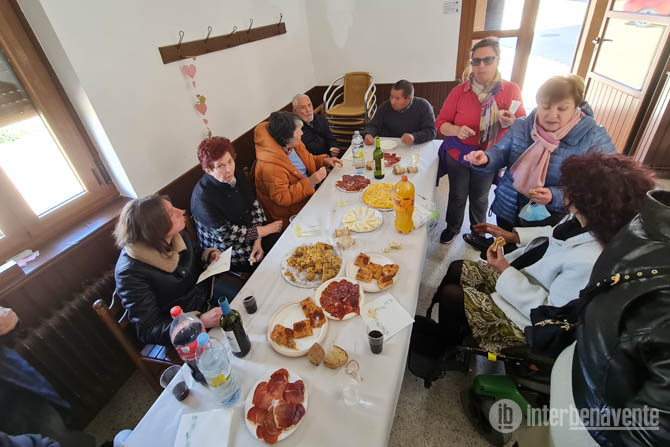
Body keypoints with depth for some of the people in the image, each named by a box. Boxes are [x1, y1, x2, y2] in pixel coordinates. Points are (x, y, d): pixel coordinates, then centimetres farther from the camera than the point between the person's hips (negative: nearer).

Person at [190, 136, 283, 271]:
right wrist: (264, 230, -16)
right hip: (225, 252, -6)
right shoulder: (203, 198, -26)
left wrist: (257, 240, -12)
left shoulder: (237, 176, -4)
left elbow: (255, 205, 1)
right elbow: (226, 235, -22)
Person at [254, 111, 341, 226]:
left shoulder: (293, 144, -2)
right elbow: (281, 198, -28)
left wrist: (324, 160, -1)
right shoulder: (270, 165, -29)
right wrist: (309, 182, -32)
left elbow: (306, 160, 19)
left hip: (310, 193, 8)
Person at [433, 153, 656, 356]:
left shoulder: (588, 262, -37)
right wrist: (513, 235, 2)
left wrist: (505, 272, -27)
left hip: (528, 312, -8)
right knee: (457, 268, 9)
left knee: (451, 295, -9)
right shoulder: (583, 220, -14)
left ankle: (447, 350, 24)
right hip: (516, 277, 8)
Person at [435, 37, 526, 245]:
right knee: (457, 196, 13)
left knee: (480, 198, 18)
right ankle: (453, 227, 39)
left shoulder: (511, 90, -8)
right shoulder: (459, 91, -11)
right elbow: (440, 123, -7)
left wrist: (511, 123, -23)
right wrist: (457, 130, -27)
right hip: (458, 154, -1)